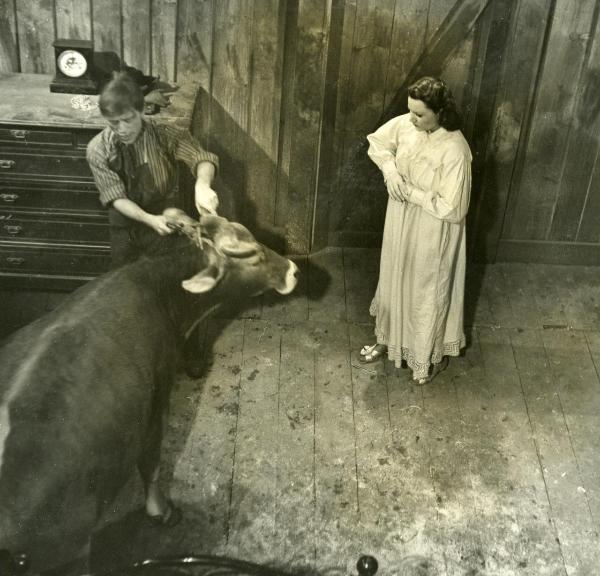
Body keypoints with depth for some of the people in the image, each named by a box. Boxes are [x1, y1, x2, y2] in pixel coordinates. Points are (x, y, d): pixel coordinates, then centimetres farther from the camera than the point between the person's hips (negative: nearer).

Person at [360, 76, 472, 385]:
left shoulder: (455, 151, -30)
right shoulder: (405, 124, -12)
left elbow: (452, 209, -28)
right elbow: (377, 142, 8)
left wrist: (410, 192, -24)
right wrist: (389, 170, -11)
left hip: (431, 235, -6)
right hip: (400, 224, 7)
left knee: (428, 292, 13)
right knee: (394, 280, 25)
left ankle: (433, 355, 38)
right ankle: (388, 338, 49)